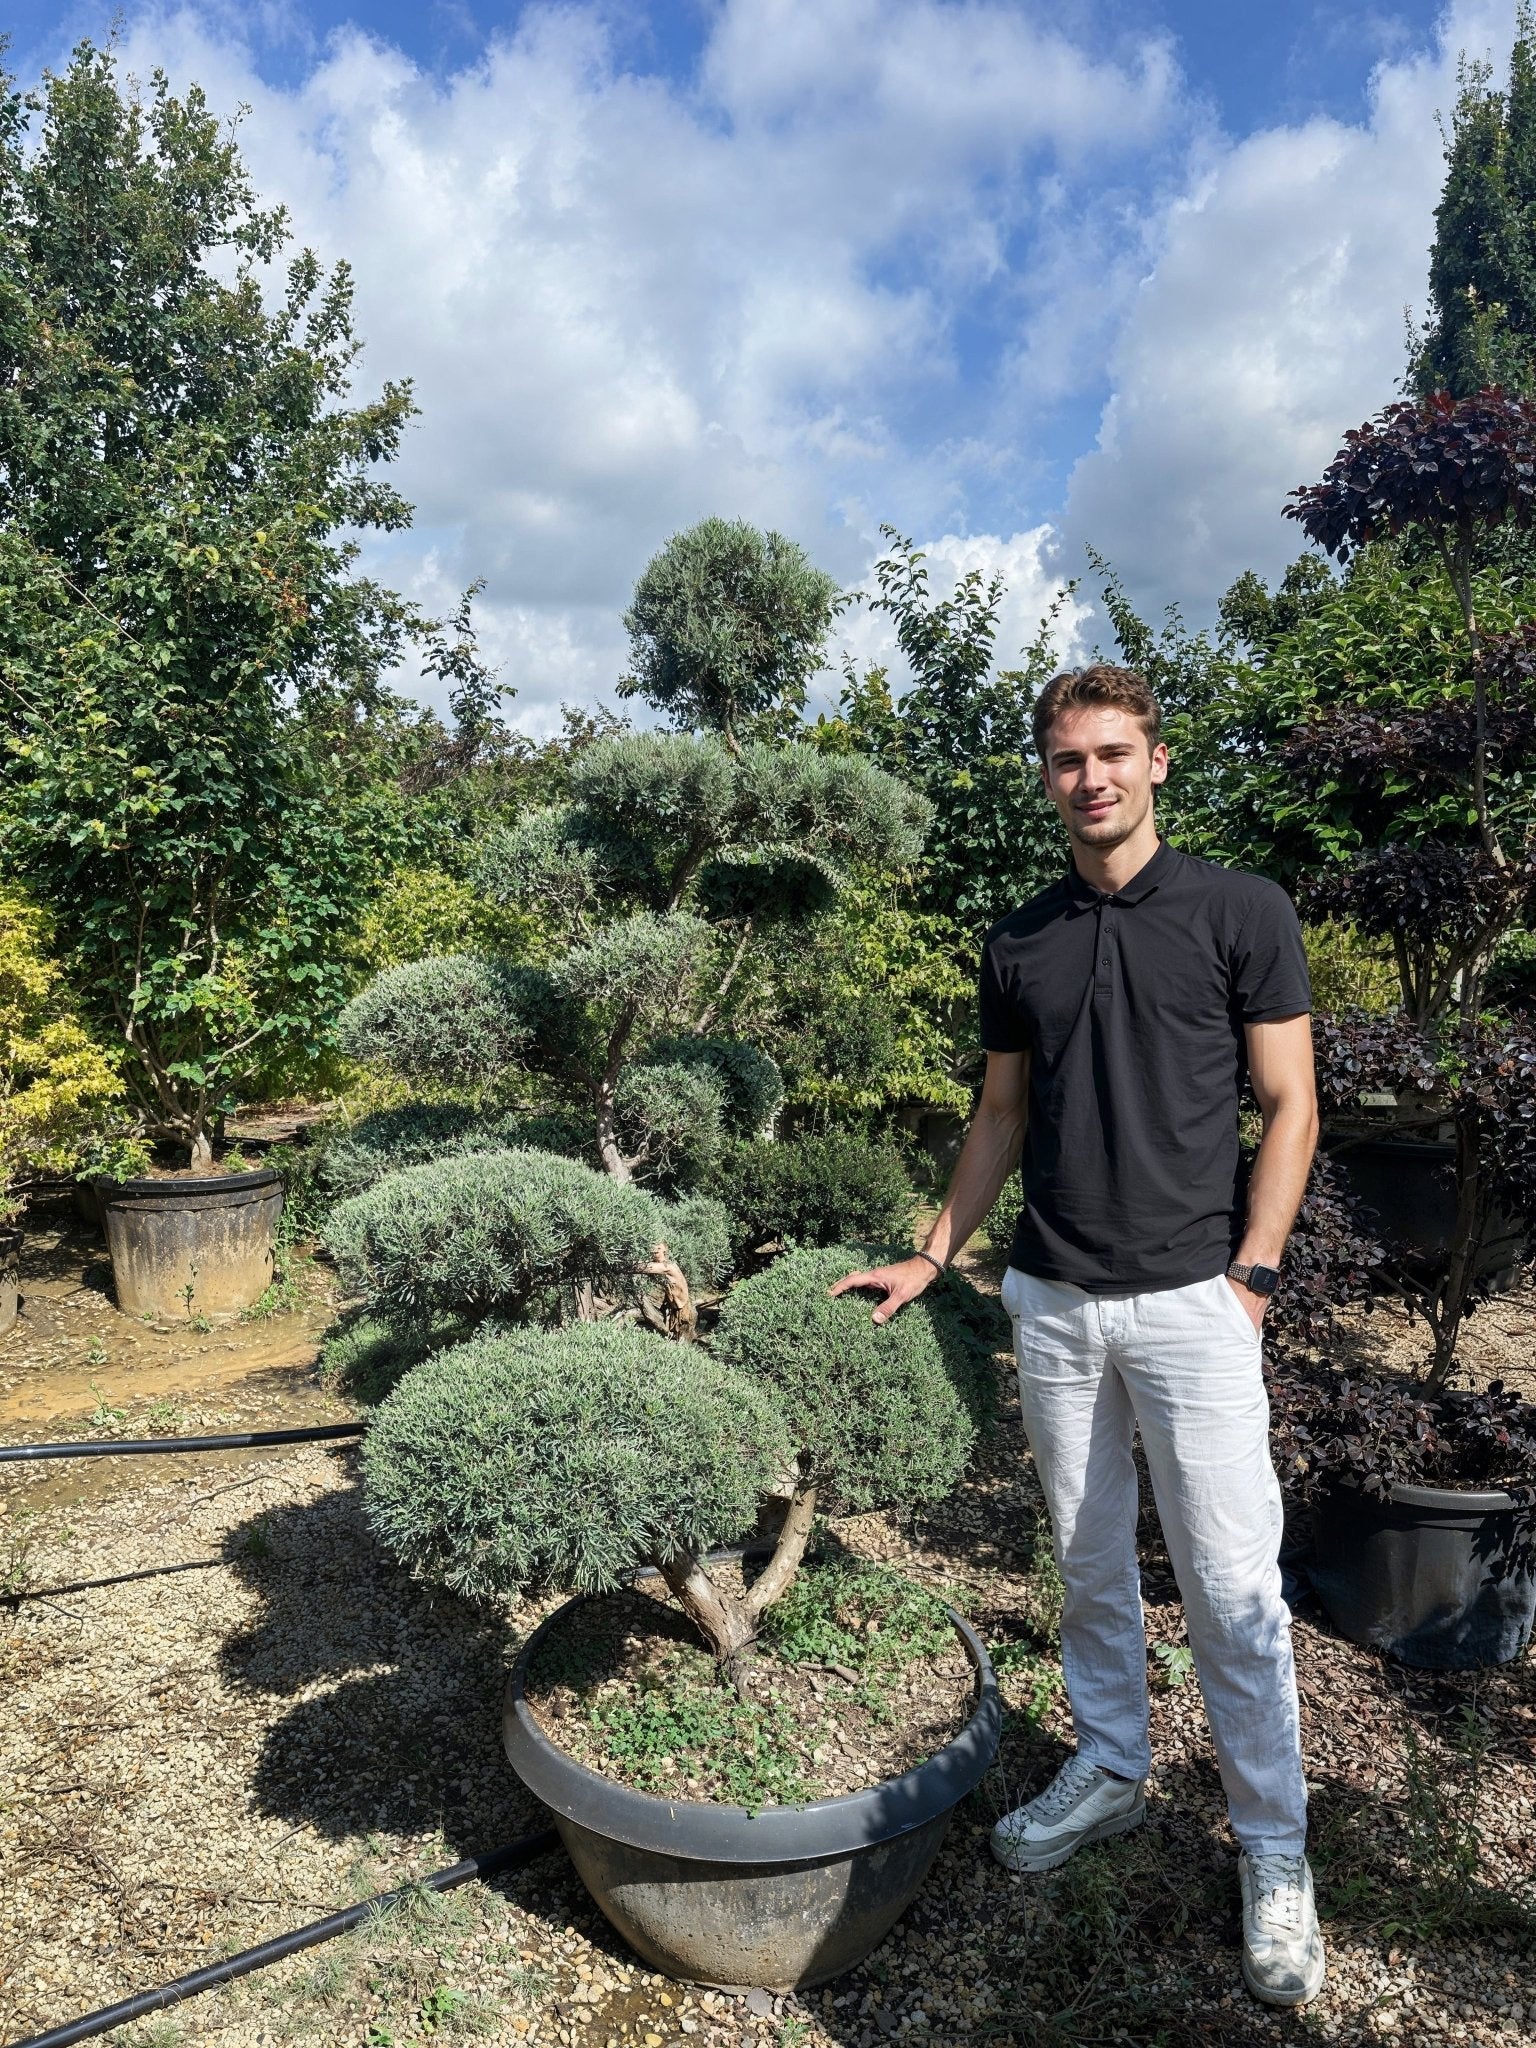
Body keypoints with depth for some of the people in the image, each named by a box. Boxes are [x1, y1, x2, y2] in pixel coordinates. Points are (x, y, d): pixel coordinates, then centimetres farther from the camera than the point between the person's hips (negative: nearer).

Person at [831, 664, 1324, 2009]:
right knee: (1089, 1562, 17)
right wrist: (933, 1256, 11)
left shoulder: (1241, 913, -5)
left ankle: (1275, 1857, 22)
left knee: (1232, 1585, 3)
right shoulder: (1020, 942, 7)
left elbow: (1289, 1108, -4)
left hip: (1188, 1302, -4)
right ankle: (1110, 1770, 37)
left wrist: (1251, 1274, -11)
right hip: (1050, 1303, 4)